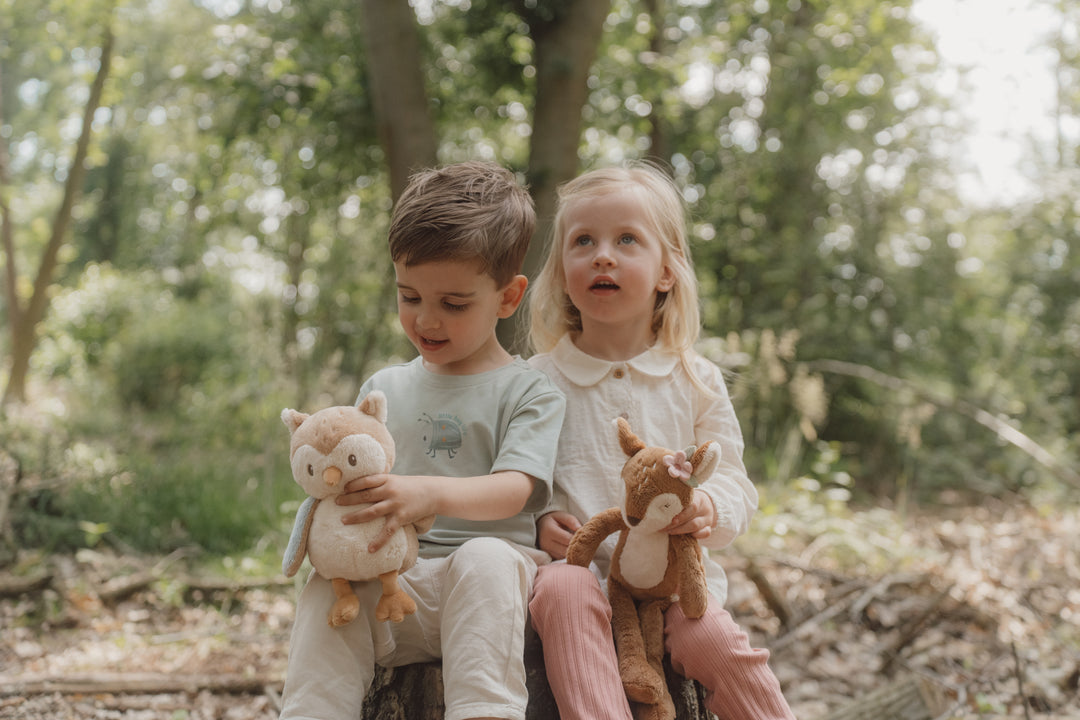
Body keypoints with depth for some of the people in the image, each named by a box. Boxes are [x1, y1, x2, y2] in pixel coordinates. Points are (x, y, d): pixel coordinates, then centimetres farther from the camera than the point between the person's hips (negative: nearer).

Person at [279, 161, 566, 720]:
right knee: (328, 584, -28)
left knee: (484, 558, -37)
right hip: (390, 588, 3)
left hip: (488, 588, -3)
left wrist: (429, 494, -31)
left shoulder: (529, 392, 6)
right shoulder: (383, 389, 21)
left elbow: (513, 490, -11)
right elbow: (355, 481, 19)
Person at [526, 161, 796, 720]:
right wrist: (538, 523, -13)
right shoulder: (538, 380, 7)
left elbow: (734, 484, 8)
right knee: (563, 592, -34)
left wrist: (709, 509, -16)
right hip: (578, 565, -1)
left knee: (713, 639, -26)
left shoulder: (695, 381, 9)